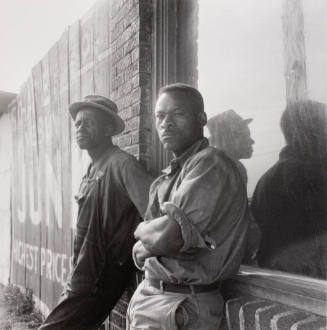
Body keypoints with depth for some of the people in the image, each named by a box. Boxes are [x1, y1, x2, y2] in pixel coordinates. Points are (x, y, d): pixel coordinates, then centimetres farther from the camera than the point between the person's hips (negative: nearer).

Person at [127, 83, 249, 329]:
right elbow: (140, 252, 12)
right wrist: (151, 235, -10)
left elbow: (170, 236, -25)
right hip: (147, 292, 7)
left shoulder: (211, 164, -15)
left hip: (180, 306, -7)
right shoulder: (168, 177, 11)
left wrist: (142, 230, -5)